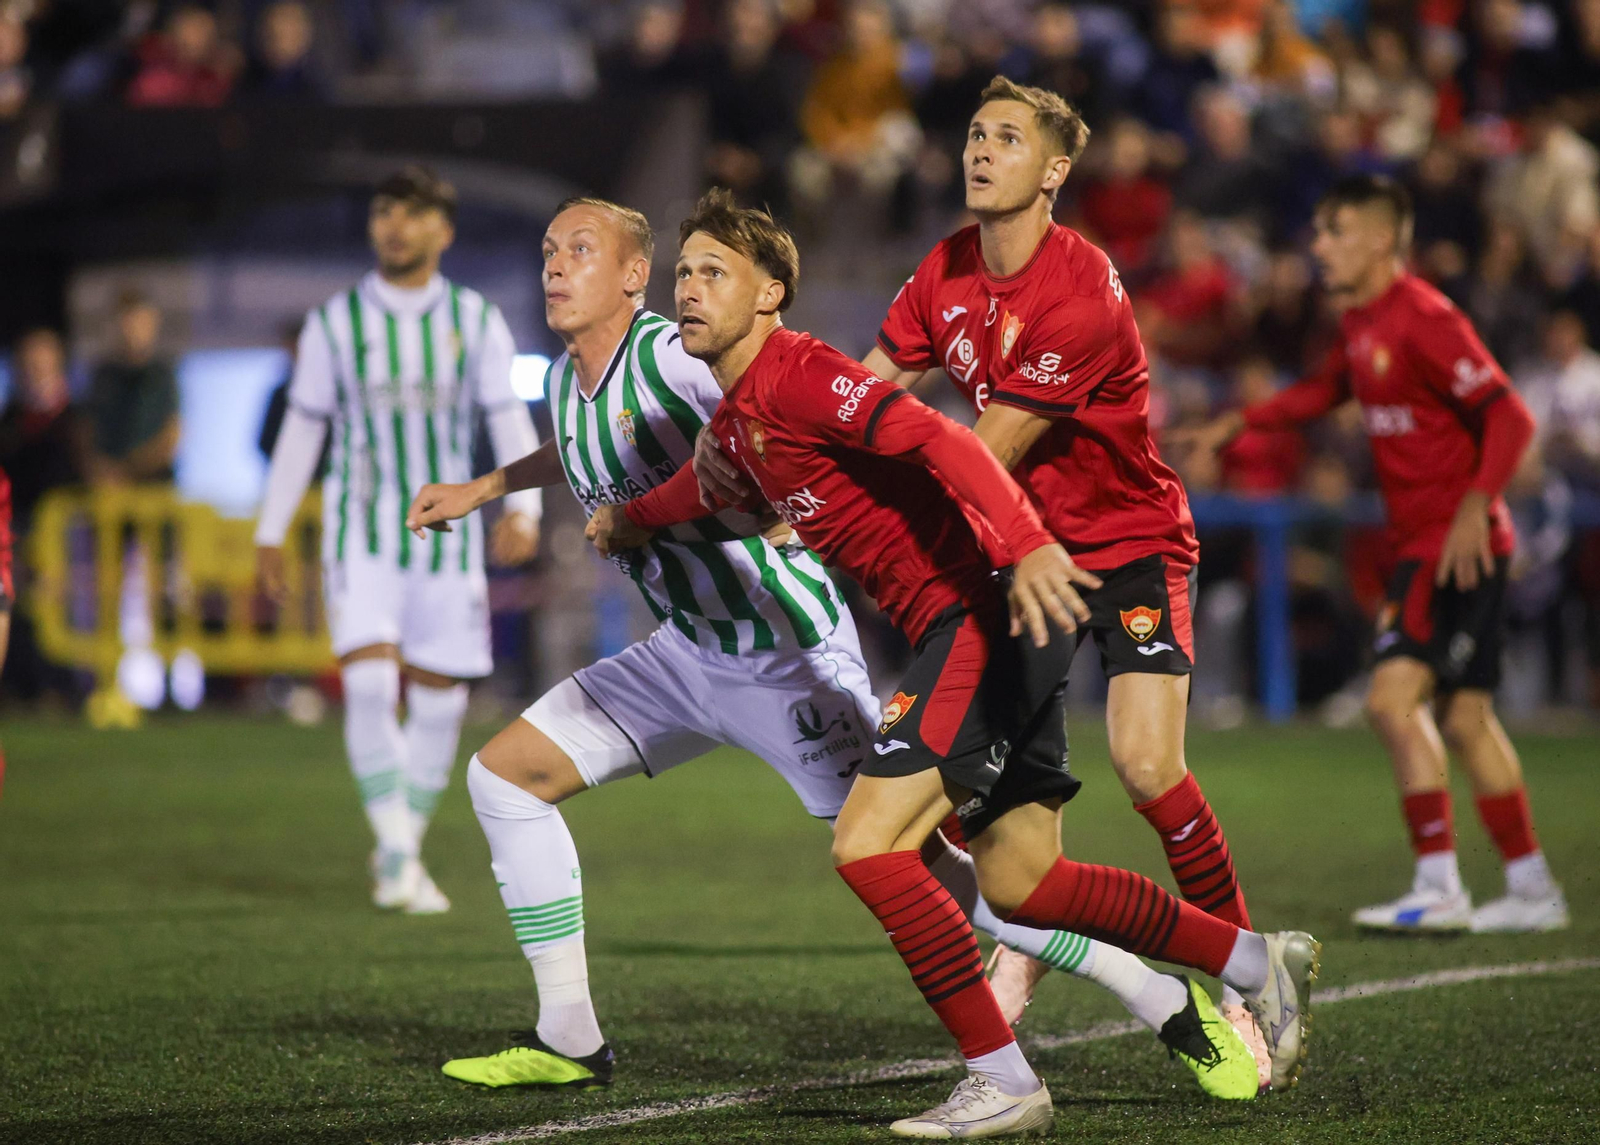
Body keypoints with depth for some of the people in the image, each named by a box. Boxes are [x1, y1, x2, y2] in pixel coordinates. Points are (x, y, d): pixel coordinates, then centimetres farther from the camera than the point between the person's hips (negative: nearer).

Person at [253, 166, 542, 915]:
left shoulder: (477, 322, 4)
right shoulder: (335, 322, 4)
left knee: (440, 700, 2)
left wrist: (523, 509, -16)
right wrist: (269, 535, 10)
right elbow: (301, 431, 9)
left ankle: (402, 855, 18)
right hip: (361, 535, -1)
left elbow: (510, 423, 0)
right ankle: (397, 848, -16)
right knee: (369, 684, -18)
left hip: (449, 532, 1)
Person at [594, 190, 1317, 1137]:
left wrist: (1027, 546, -43)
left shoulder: (798, 375, -14)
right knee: (1020, 884, 13)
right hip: (961, 630, 10)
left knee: (868, 845, -15)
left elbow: (942, 442, -29)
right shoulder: (736, 418, 15)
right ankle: (1261, 964, 27)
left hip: (987, 615, -10)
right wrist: (629, 520, 56)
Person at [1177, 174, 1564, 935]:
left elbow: (1510, 417, -18)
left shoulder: (1422, 319, -17)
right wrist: (1236, 425, 26)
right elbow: (1325, 390, 32)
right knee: (1461, 716, 11)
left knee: (1394, 697, -16)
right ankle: (1532, 889, 17)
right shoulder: (1360, 321, 11)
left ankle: (1438, 888, -13)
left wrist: (1475, 506, -27)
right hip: (1419, 545, 9)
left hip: (1458, 544, -9)